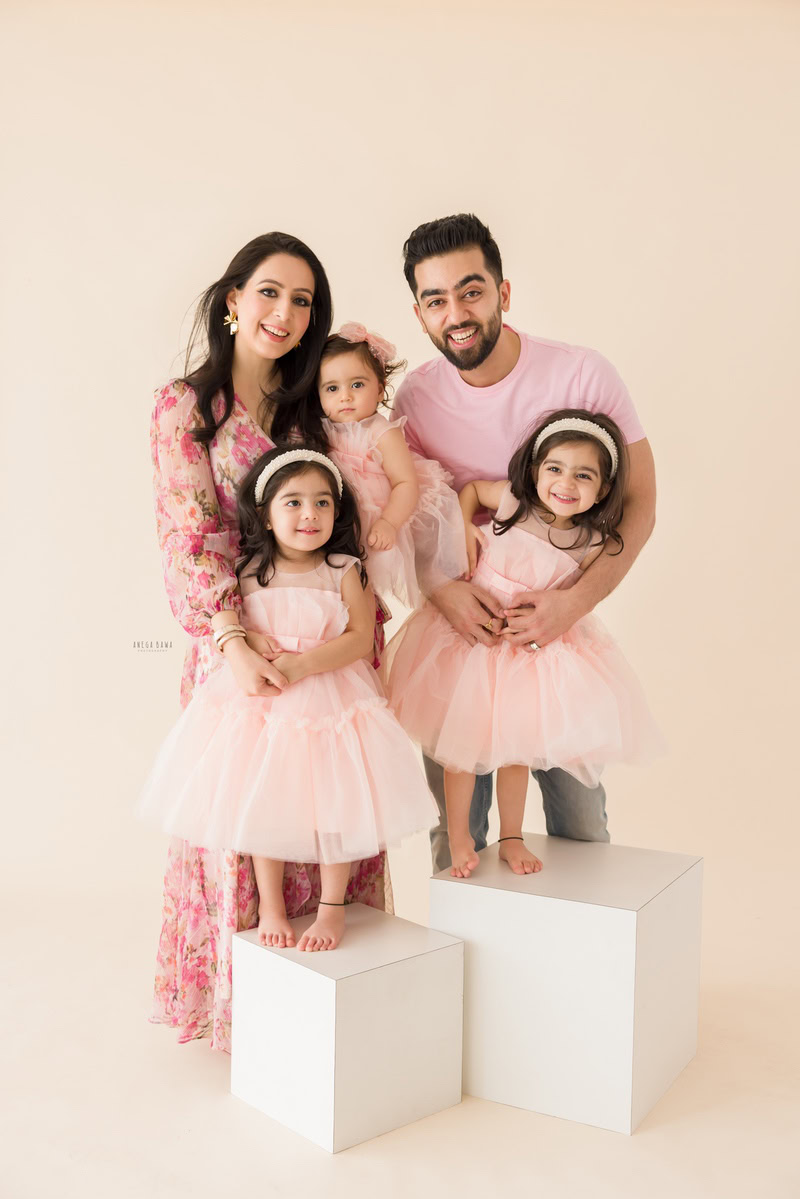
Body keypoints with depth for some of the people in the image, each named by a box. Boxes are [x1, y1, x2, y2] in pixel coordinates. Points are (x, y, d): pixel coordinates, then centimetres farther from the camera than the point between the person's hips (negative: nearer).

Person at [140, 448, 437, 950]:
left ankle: (333, 906, 25)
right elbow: (225, 627, 6)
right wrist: (238, 645, -16)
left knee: (334, 802, 3)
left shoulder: (346, 570, -6)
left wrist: (299, 666, -24)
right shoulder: (247, 572, -1)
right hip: (261, 703, 2)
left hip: (331, 698, -1)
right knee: (263, 803, 9)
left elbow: (360, 637, -14)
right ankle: (271, 905, 30)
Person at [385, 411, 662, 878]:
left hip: (536, 643, 1)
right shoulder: (513, 499, -14)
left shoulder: (592, 543, -13)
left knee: (517, 743, 13)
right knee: (463, 737, 7)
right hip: (471, 629, 0)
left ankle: (511, 837, 33)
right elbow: (471, 488, 6)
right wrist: (465, 530, -7)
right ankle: (459, 837, 25)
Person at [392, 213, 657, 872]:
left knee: (579, 811, 5)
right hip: (457, 621, 2)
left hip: (559, 622, -1)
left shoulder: (583, 374, -11)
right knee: (454, 812, 10)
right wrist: (442, 588, -16)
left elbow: (638, 504, -9)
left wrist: (574, 601, -23)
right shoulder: (415, 395, -3)